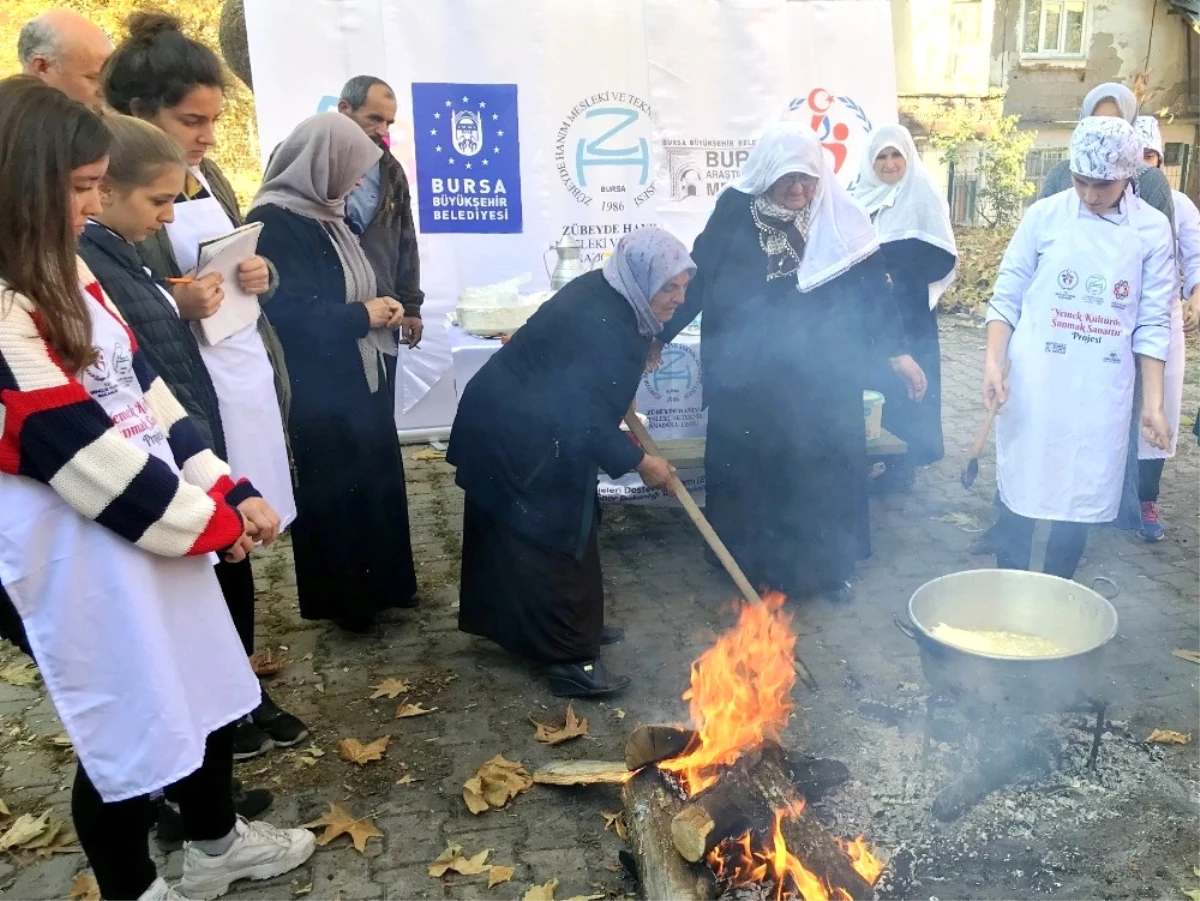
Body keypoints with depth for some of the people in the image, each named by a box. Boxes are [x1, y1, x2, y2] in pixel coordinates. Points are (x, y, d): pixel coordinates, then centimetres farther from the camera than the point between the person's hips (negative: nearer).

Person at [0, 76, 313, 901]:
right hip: (85, 562, -9)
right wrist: (211, 524, -10)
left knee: (208, 691, 21)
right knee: (128, 733, 9)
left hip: (157, 529, 9)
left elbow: (146, 394, 9)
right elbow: (84, 455, -21)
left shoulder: (67, 275, 7)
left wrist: (229, 490, 3)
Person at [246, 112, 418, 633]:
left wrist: (382, 308, -2)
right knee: (334, 494, 5)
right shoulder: (275, 225, -19)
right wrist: (364, 315, -17)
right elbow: (290, 315, -28)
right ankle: (343, 599, 23)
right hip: (318, 390, -9)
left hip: (358, 376, 9)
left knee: (376, 481, 17)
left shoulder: (323, 214, 9)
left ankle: (382, 582, 34)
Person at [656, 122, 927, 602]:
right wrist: (660, 336, 3)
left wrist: (898, 352, -4)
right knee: (752, 468, 7)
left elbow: (872, 287, -1)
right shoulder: (735, 211, -5)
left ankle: (827, 566, 22)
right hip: (748, 377, 0)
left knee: (823, 467, 5)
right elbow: (698, 277, 0)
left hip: (820, 377, 1)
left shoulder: (838, 219, -3)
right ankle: (755, 564, 24)